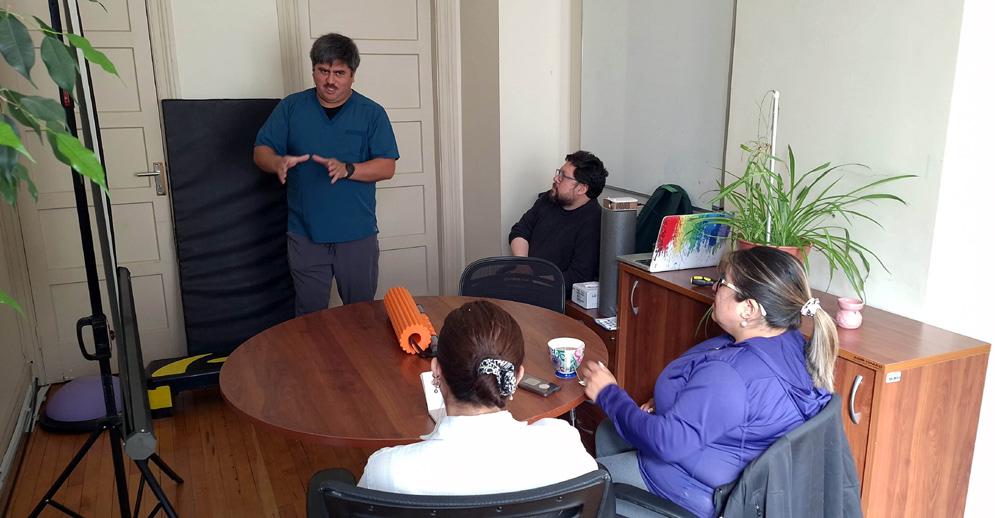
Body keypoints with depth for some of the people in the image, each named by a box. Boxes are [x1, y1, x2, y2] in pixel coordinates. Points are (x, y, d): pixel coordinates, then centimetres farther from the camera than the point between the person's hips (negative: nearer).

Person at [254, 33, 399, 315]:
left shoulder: (372, 113, -1)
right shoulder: (291, 107, 3)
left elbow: (386, 167, -6)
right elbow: (261, 151, 4)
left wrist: (347, 169, -23)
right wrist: (278, 162, -20)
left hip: (358, 236, -1)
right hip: (305, 236, 1)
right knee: (309, 317, 12)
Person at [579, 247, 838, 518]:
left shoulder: (727, 375, -38)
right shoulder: (792, 341, -8)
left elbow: (665, 442, -34)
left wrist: (607, 393, -21)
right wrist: (668, 404, -1)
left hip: (703, 491, -9)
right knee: (606, 434, 25)